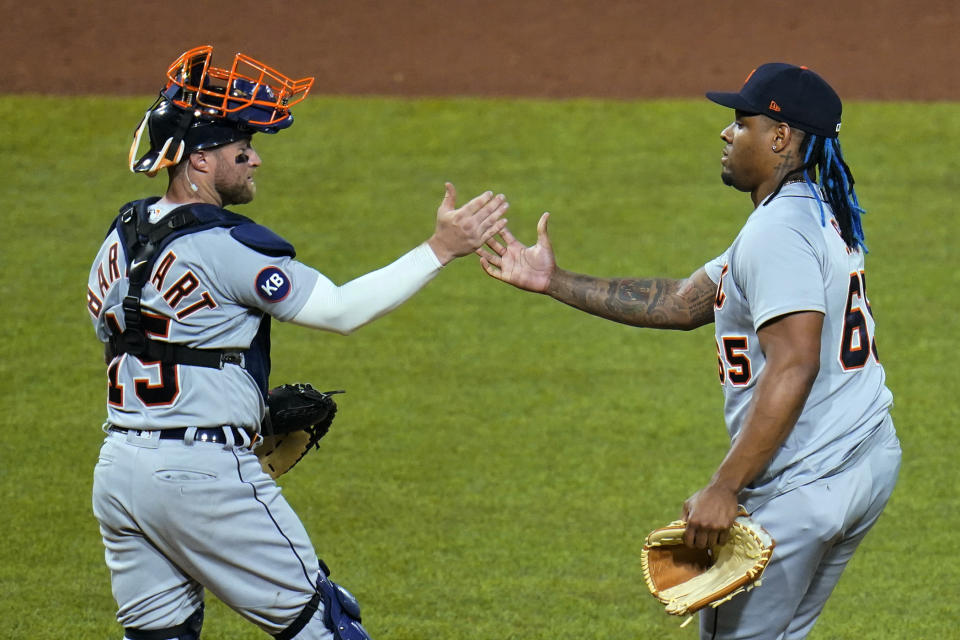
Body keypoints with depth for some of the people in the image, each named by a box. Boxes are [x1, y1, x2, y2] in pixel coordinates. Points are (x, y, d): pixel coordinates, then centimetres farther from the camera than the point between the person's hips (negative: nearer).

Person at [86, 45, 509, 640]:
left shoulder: (121, 238, 10)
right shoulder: (227, 245, -15)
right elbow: (341, 310, -15)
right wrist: (440, 250, -11)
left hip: (117, 471, 8)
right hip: (202, 473, -8)